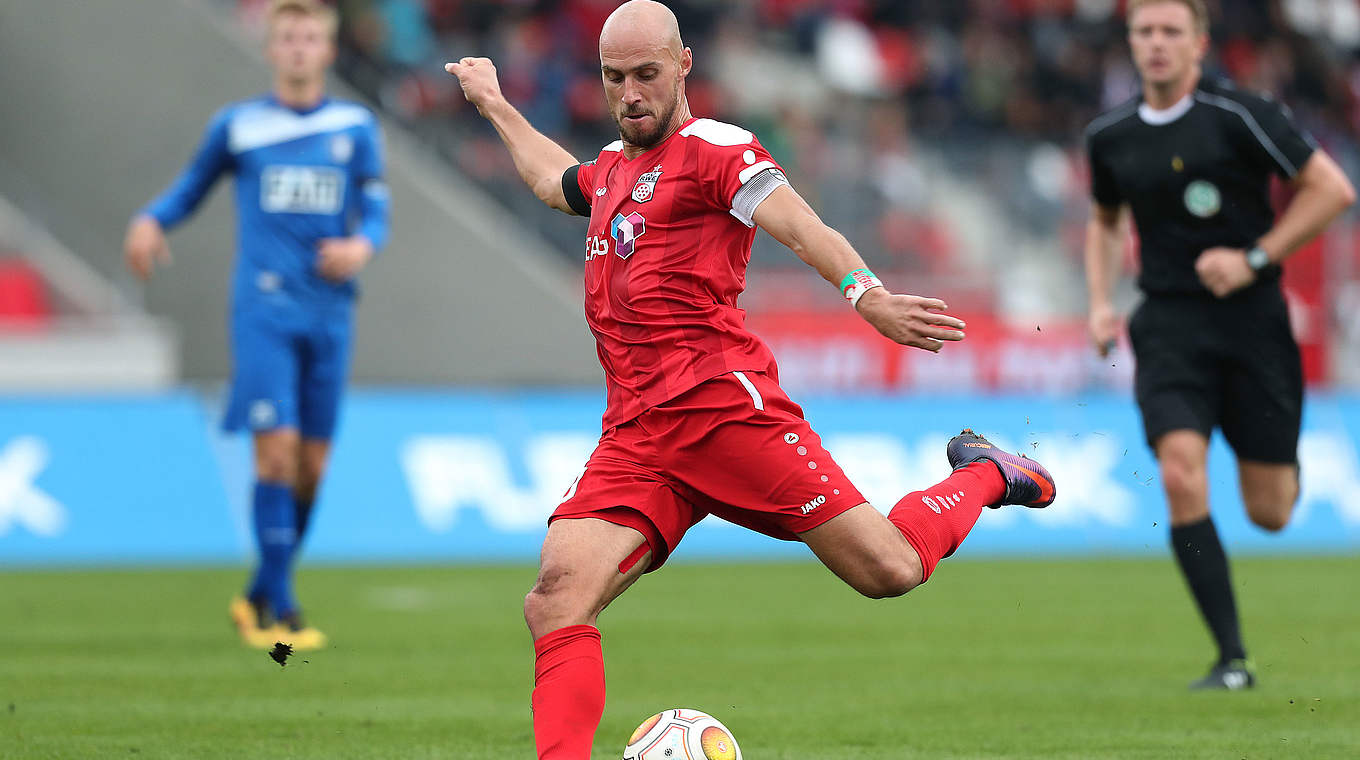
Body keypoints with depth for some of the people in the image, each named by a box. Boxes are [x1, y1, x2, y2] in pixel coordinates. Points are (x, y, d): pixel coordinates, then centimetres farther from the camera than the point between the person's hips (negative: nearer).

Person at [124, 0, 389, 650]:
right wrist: (150, 220, -6)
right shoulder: (237, 125, 6)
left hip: (329, 311, 3)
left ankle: (259, 597, 20)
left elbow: (375, 213, 8)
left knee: (310, 465, 3)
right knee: (277, 448, -16)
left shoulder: (356, 127, 9)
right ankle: (280, 609, -12)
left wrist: (362, 245, -14)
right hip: (264, 307, -3)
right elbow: (192, 186, 14)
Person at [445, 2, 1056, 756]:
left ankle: (982, 475, 20)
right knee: (556, 598, -17)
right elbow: (554, 180, 48)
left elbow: (802, 228, -16)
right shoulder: (613, 166, 23)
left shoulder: (713, 150, 0)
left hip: (724, 405, -6)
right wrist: (494, 106, 60)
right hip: (633, 435, 6)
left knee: (889, 570, -10)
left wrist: (865, 294, -34)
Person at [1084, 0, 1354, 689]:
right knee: (1181, 480, -20)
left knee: (1269, 513, 1)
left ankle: (1286, 470, 42)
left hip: (1251, 319, -3)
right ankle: (1231, 658, -13)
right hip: (1169, 327, 3)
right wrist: (1101, 302, 11)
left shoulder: (1238, 116, -9)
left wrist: (1254, 259, -12)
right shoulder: (1111, 137, 7)